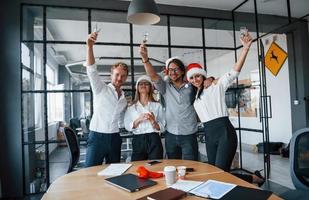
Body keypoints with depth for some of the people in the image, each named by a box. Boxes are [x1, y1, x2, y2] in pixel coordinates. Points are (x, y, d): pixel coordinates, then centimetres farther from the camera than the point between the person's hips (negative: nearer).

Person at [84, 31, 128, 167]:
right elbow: (91, 70, -21)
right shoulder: (100, 88, -3)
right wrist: (90, 47, -34)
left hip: (115, 138, 5)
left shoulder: (124, 98, 12)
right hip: (97, 136, -5)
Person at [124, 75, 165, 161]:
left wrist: (153, 122, -16)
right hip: (138, 141, 1)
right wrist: (139, 119, -14)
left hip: (154, 141, 0)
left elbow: (162, 127, 3)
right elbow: (127, 126, 1)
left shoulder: (157, 105, 6)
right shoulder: (131, 107, 9)